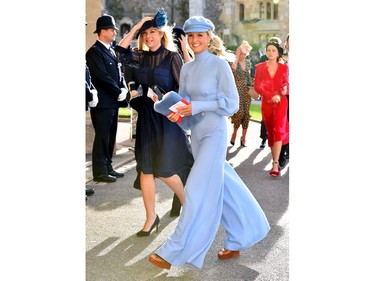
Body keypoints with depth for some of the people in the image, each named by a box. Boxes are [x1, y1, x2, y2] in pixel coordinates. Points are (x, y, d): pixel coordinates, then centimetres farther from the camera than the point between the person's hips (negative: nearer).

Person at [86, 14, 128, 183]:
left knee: (110, 137, 13)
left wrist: (124, 89, 0)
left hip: (113, 101, 9)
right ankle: (100, 172, 3)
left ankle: (108, 167, 22)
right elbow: (103, 77, -17)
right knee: (102, 137, -3)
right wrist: (118, 93, -12)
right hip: (102, 102, -9)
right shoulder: (94, 52, -11)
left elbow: (118, 73, 18)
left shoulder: (110, 51, 17)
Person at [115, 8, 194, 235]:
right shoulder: (142, 57, 10)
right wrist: (136, 27, -1)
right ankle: (151, 217, 14)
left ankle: (187, 203, 23)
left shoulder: (172, 56, -5)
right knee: (145, 169, 4)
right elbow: (121, 51, -3)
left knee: (164, 170, -2)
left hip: (166, 117, -5)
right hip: (146, 117, 5)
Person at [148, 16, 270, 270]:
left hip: (215, 133, -7)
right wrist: (176, 112, -9)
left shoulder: (220, 64, -10)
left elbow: (232, 103, -12)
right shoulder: (187, 68, 8)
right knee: (222, 187, 16)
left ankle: (175, 252, -2)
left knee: (199, 190, -8)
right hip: (196, 134, 7)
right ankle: (237, 241, 30)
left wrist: (196, 107, -19)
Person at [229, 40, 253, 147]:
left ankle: (243, 137, 7)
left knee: (246, 113, 1)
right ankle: (234, 133, 10)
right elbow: (233, 69, -29)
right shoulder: (234, 63, -5)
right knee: (239, 112, -13)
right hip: (237, 89, -5)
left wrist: (250, 88, 14)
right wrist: (237, 58, -21)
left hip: (246, 90, 5)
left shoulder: (248, 63, 11)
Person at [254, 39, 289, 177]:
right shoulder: (260, 67, 2)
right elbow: (257, 87, -3)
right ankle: (275, 160, 18)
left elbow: (286, 83, 13)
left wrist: (285, 89, -12)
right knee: (270, 132, 8)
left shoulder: (283, 68, 4)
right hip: (267, 103, 1)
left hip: (281, 103, -1)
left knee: (278, 130, -14)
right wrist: (272, 95, -15)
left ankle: (275, 164, -19)